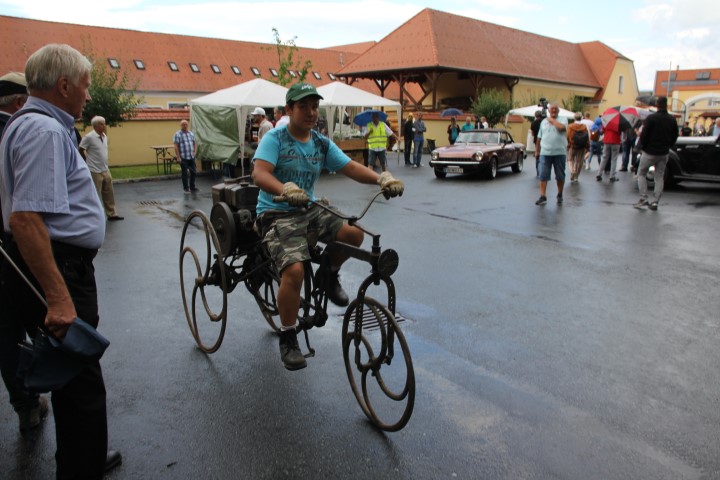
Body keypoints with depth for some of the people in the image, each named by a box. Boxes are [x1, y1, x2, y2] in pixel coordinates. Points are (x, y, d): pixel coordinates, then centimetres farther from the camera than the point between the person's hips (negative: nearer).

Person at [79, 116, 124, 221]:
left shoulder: (104, 136, 8)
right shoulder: (89, 137, -16)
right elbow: (81, 151, -9)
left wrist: (103, 163, 14)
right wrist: (89, 161, 2)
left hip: (105, 170, 7)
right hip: (94, 171, -7)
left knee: (109, 194, 13)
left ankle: (112, 214, 23)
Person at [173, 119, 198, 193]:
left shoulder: (191, 133, 12)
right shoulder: (178, 134, -5)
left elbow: (195, 143, 19)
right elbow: (176, 147, -8)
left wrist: (195, 152, 6)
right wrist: (178, 157, -13)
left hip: (192, 157, 5)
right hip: (183, 158, -5)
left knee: (193, 172, 8)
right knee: (184, 173, 2)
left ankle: (192, 187, 21)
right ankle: (186, 188, 11)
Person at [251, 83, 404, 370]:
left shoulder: (321, 144, 7)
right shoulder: (275, 138, -9)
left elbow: (351, 168, -3)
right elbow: (260, 174, -24)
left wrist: (382, 178, -23)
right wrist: (286, 191, -46)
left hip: (309, 210, 5)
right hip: (277, 214, -5)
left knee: (353, 233, -19)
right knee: (294, 270, -27)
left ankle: (329, 276, 13)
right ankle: (288, 339, -5)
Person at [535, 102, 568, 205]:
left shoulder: (562, 119, 2)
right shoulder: (543, 121, 14)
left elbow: (561, 127, -20)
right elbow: (540, 137, 18)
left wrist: (552, 120, -6)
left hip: (559, 152, -2)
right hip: (545, 153, 2)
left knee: (560, 176, 9)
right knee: (543, 175, -4)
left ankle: (560, 195, 25)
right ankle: (543, 197, -3)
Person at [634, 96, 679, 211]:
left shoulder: (651, 118, -13)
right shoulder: (672, 120, 3)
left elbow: (644, 135, -16)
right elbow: (674, 137, 8)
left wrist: (643, 147, -1)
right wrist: (667, 147, 17)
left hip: (649, 152, -4)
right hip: (664, 153, 4)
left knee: (641, 174, 9)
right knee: (659, 177, 10)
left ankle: (643, 199, -1)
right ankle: (655, 202, 7)